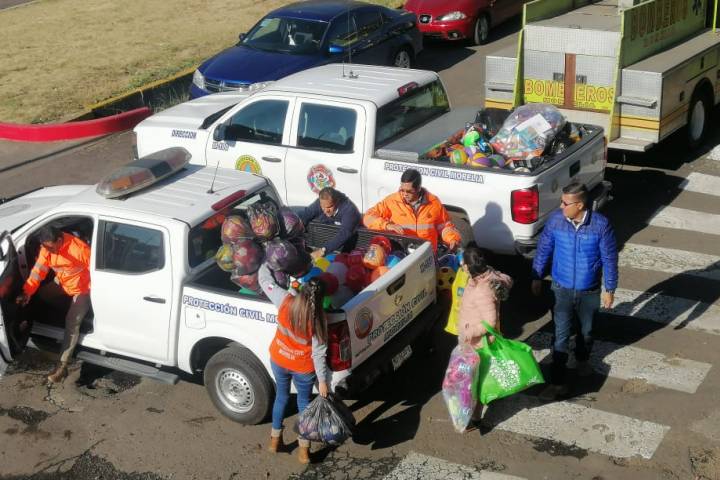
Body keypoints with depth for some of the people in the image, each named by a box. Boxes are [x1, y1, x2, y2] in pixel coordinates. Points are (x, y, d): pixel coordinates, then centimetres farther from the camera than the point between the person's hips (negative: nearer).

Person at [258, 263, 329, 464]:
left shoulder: (286, 301, -25)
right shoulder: (318, 320, -30)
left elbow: (264, 279, -9)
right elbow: (318, 353, -21)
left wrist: (266, 264, 11)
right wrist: (323, 381, -10)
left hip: (278, 360, 3)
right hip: (303, 369, -3)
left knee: (281, 395, 28)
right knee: (304, 402, 22)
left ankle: (275, 439, 43)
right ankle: (304, 450, 29)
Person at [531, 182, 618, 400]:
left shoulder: (601, 224, -21)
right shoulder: (555, 219, -15)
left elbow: (609, 258, -10)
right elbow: (543, 249, 0)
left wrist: (610, 289, -5)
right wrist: (537, 277, 7)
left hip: (589, 291, 0)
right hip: (562, 289, 0)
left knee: (586, 330, 22)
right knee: (561, 335, 0)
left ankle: (582, 359, 51)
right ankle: (557, 382, 8)